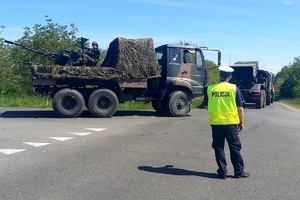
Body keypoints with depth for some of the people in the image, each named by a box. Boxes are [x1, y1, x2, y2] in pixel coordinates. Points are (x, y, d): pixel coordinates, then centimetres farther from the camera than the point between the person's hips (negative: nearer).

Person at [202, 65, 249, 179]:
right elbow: (240, 107, -3)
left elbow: (206, 106, 7)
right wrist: (242, 122, 7)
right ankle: (239, 172, 17)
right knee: (235, 147, 10)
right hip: (231, 122, -1)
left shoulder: (210, 89, -1)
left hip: (215, 123, 1)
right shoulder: (234, 88, -5)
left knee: (219, 147, 10)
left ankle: (222, 172, 13)